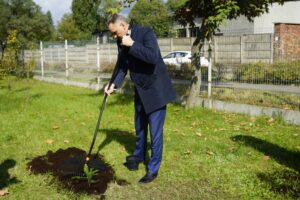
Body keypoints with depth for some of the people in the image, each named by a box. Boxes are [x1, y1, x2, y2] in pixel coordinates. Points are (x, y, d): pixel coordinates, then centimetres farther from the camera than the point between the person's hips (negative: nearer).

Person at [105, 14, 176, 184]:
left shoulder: (146, 33, -20)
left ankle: (153, 169, 10)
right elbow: (122, 66, 8)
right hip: (140, 89, 7)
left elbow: (153, 57, -34)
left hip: (156, 89, -7)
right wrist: (115, 84, -7)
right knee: (139, 126, 20)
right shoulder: (121, 42, 1)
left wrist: (132, 44, -30)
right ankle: (139, 155, 43)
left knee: (155, 130, -2)